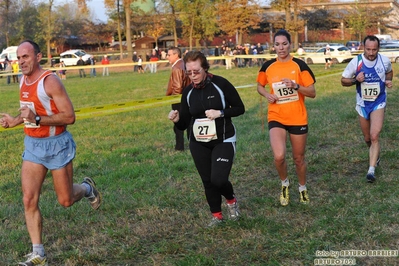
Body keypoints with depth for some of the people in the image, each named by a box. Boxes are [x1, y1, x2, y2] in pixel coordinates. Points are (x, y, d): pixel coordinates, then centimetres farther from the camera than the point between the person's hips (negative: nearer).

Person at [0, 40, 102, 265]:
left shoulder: (50, 81, -19)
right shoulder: (24, 81, 5)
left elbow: (69, 117, -23)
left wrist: (37, 119, -30)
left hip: (56, 144, -6)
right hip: (32, 145, 6)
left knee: (66, 201, 6)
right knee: (29, 200, -3)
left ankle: (88, 188, 41)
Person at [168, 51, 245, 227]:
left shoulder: (220, 84, -13)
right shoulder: (187, 92, -1)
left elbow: (240, 108, -6)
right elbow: (184, 124, 3)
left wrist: (220, 113, -21)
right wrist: (177, 120, -20)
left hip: (223, 141, -4)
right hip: (198, 145, 4)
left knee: (219, 179, -15)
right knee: (207, 181, 9)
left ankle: (231, 200, 19)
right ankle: (216, 215, 29)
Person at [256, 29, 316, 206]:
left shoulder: (299, 65, -8)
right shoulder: (267, 66, -1)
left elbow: (312, 93, -7)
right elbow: (260, 86, 16)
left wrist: (295, 86, -24)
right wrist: (267, 95, -6)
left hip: (298, 118, 0)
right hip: (276, 117, 1)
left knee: (299, 158, 12)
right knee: (279, 156, -19)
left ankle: (302, 189, 39)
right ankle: (284, 183, 13)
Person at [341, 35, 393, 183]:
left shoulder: (384, 61, -11)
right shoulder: (356, 62, -15)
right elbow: (343, 81, -5)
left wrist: (388, 81, -8)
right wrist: (355, 80, -25)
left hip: (378, 104, -1)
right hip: (362, 104, 1)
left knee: (374, 136, -17)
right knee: (367, 138, 15)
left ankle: (371, 170, -14)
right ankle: (375, 156, 45)